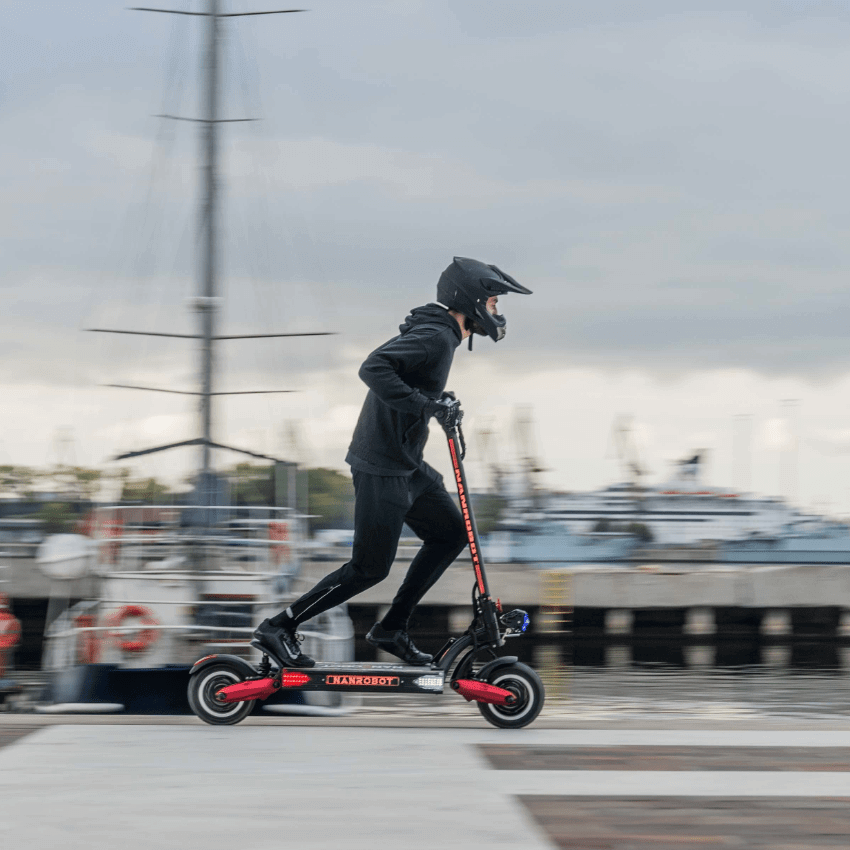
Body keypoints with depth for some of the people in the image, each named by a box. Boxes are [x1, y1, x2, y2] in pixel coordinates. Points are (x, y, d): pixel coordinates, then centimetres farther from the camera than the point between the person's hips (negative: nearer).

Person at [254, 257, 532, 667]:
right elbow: (373, 368, -30)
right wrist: (427, 405, -29)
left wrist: (438, 402, 11)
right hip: (382, 468, -10)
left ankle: (391, 628, 17)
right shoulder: (434, 337, -19)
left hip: (406, 465, 10)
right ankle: (279, 627, 3)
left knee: (450, 533, 13)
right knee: (370, 567, -5)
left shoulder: (438, 333, 12)